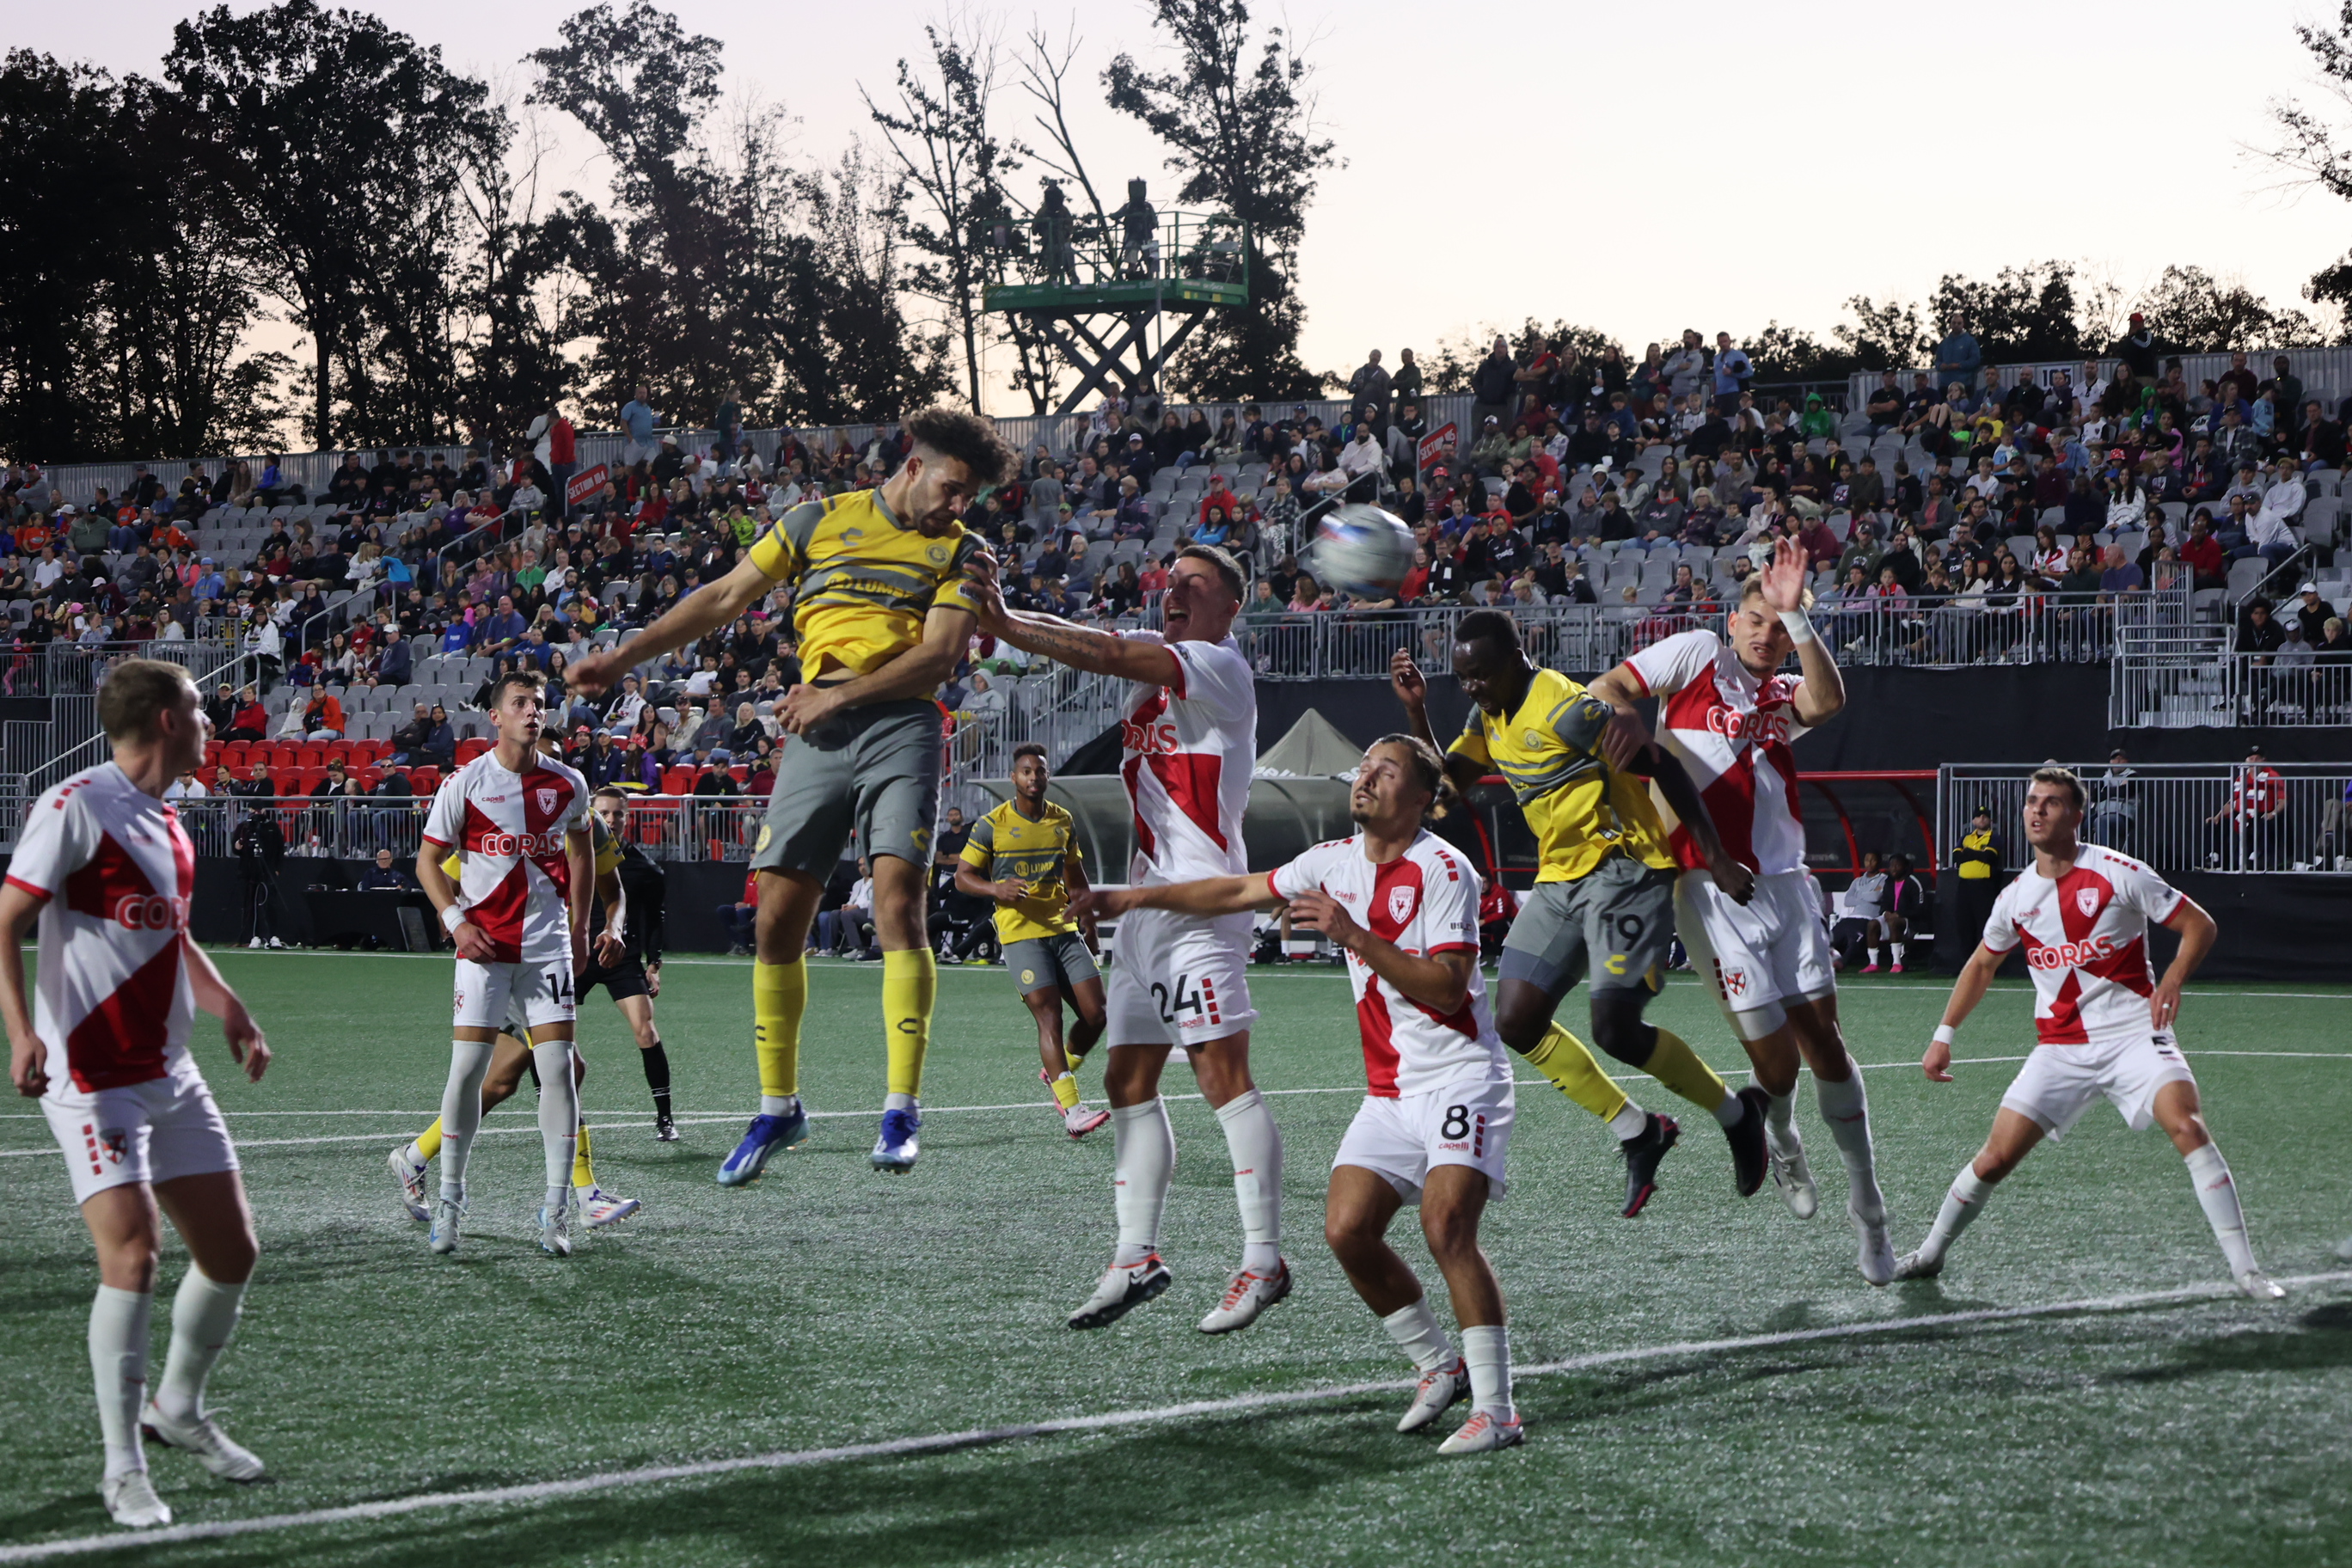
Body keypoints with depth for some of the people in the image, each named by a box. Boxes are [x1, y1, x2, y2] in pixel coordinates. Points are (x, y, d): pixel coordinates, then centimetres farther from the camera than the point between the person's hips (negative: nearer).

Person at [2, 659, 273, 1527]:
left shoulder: (167, 824, 14)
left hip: (171, 1077, 8)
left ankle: (176, 1408, 32)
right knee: (132, 1253, -17)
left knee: (232, 1252, 9)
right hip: (92, 1078, -8)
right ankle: (123, 1468, -6)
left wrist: (229, 1009, 20)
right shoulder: (75, 806, -12)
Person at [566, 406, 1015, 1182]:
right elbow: (725, 598, 16)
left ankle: (901, 1108, -13)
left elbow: (939, 654, -3)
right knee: (778, 918, -2)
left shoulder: (960, 551, 9)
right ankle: (778, 1107, 13)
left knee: (897, 900, -18)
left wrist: (840, 695, -11)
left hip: (900, 725, -2)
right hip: (816, 734, 2)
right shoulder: (820, 520, 13)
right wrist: (624, 656, 13)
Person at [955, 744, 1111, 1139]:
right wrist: (996, 889, -18)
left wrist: (1088, 926, 20)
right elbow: (962, 877, 2)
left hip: (1065, 931, 5)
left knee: (1096, 1014, -3)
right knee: (1049, 1016, -15)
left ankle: (1058, 1073, 24)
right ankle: (1071, 1109, -19)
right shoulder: (991, 825, -1)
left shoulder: (1064, 821, 12)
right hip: (1020, 934, -5)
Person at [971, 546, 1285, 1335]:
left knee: (1223, 1076, -12)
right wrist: (1002, 614, -9)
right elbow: (1097, 646, 6)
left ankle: (1264, 1261, -10)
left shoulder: (1220, 667, -8)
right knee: (1129, 1081, 8)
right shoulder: (1157, 655, 19)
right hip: (1145, 899, 9)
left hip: (1202, 899, -9)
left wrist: (1007, 627, -23)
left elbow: (1109, 655, -20)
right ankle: (1137, 1257, 12)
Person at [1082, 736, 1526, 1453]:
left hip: (1460, 1079, -7)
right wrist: (1137, 897, 19)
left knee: (1445, 1226, -23)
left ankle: (1495, 1408, -18)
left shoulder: (1443, 871, -13)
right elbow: (1237, 892, 20)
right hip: (1389, 1090, 7)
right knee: (1346, 1230, -6)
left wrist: (1357, 936, -26)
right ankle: (1441, 1367, 13)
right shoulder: (1336, 861, 8)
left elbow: (1446, 989, -21)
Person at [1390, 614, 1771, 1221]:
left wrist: (1718, 860, -22)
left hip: (1624, 870, -9)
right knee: (1516, 1022, 0)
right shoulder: (1489, 716, 8)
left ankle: (1737, 1113, 8)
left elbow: (1661, 765, -20)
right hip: (1560, 877, 9)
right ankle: (1636, 1131, 12)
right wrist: (1417, 710, -1)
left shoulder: (1562, 706, -20)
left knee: (1616, 1028, -17)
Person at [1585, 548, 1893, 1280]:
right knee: (1775, 1061, -7)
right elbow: (1605, 688, 7)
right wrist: (1624, 714, -15)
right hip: (1712, 891, -4)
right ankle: (1779, 1141, 28)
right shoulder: (1699, 652, 8)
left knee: (1823, 1039, -1)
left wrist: (1797, 618, -12)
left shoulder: (1784, 696, 18)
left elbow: (1829, 701, -5)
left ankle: (1866, 1206, 8)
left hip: (1783, 884, 4)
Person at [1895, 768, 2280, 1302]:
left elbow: (2200, 925, -2)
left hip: (2134, 1033, -3)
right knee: (1996, 1157, -4)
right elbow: (1982, 964, 22)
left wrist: (2173, 981, -19)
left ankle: (2245, 1270, -21)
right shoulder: (2016, 896, 5)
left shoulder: (2119, 874, -8)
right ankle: (1930, 1254, 18)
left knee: (2188, 1127, -25)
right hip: (2060, 1048, 3)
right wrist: (1944, 1036, 19)